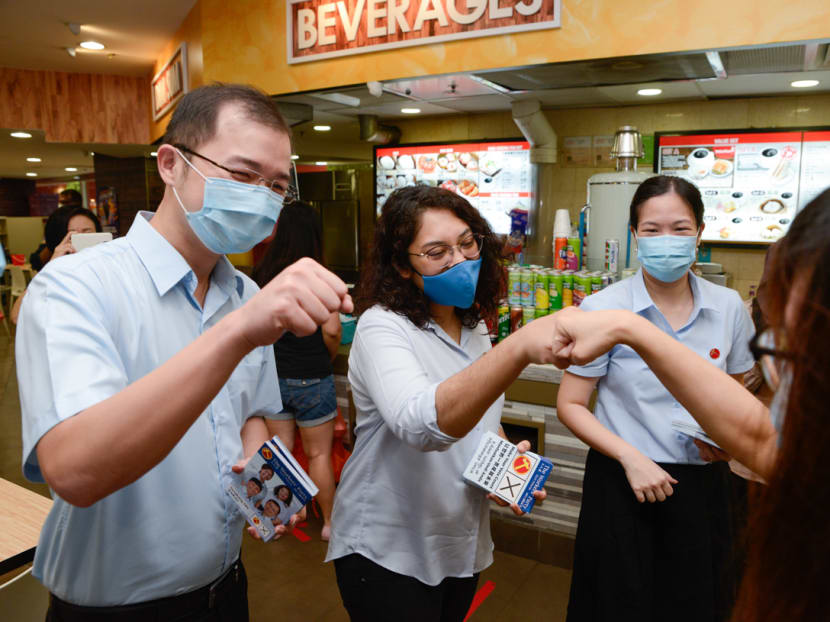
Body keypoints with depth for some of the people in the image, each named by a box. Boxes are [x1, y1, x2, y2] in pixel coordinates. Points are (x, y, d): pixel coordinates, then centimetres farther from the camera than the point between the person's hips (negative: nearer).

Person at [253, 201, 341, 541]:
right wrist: (328, 356, 0)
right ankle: (329, 522, 24)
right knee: (319, 454, 10)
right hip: (311, 378, -4)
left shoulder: (261, 275, -3)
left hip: (272, 376, 4)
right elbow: (331, 330, -20)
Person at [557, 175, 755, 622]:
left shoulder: (728, 308, -2)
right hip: (622, 483, -3)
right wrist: (630, 456, -19)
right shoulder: (603, 309, -12)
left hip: (701, 484, 3)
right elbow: (570, 404, -8)